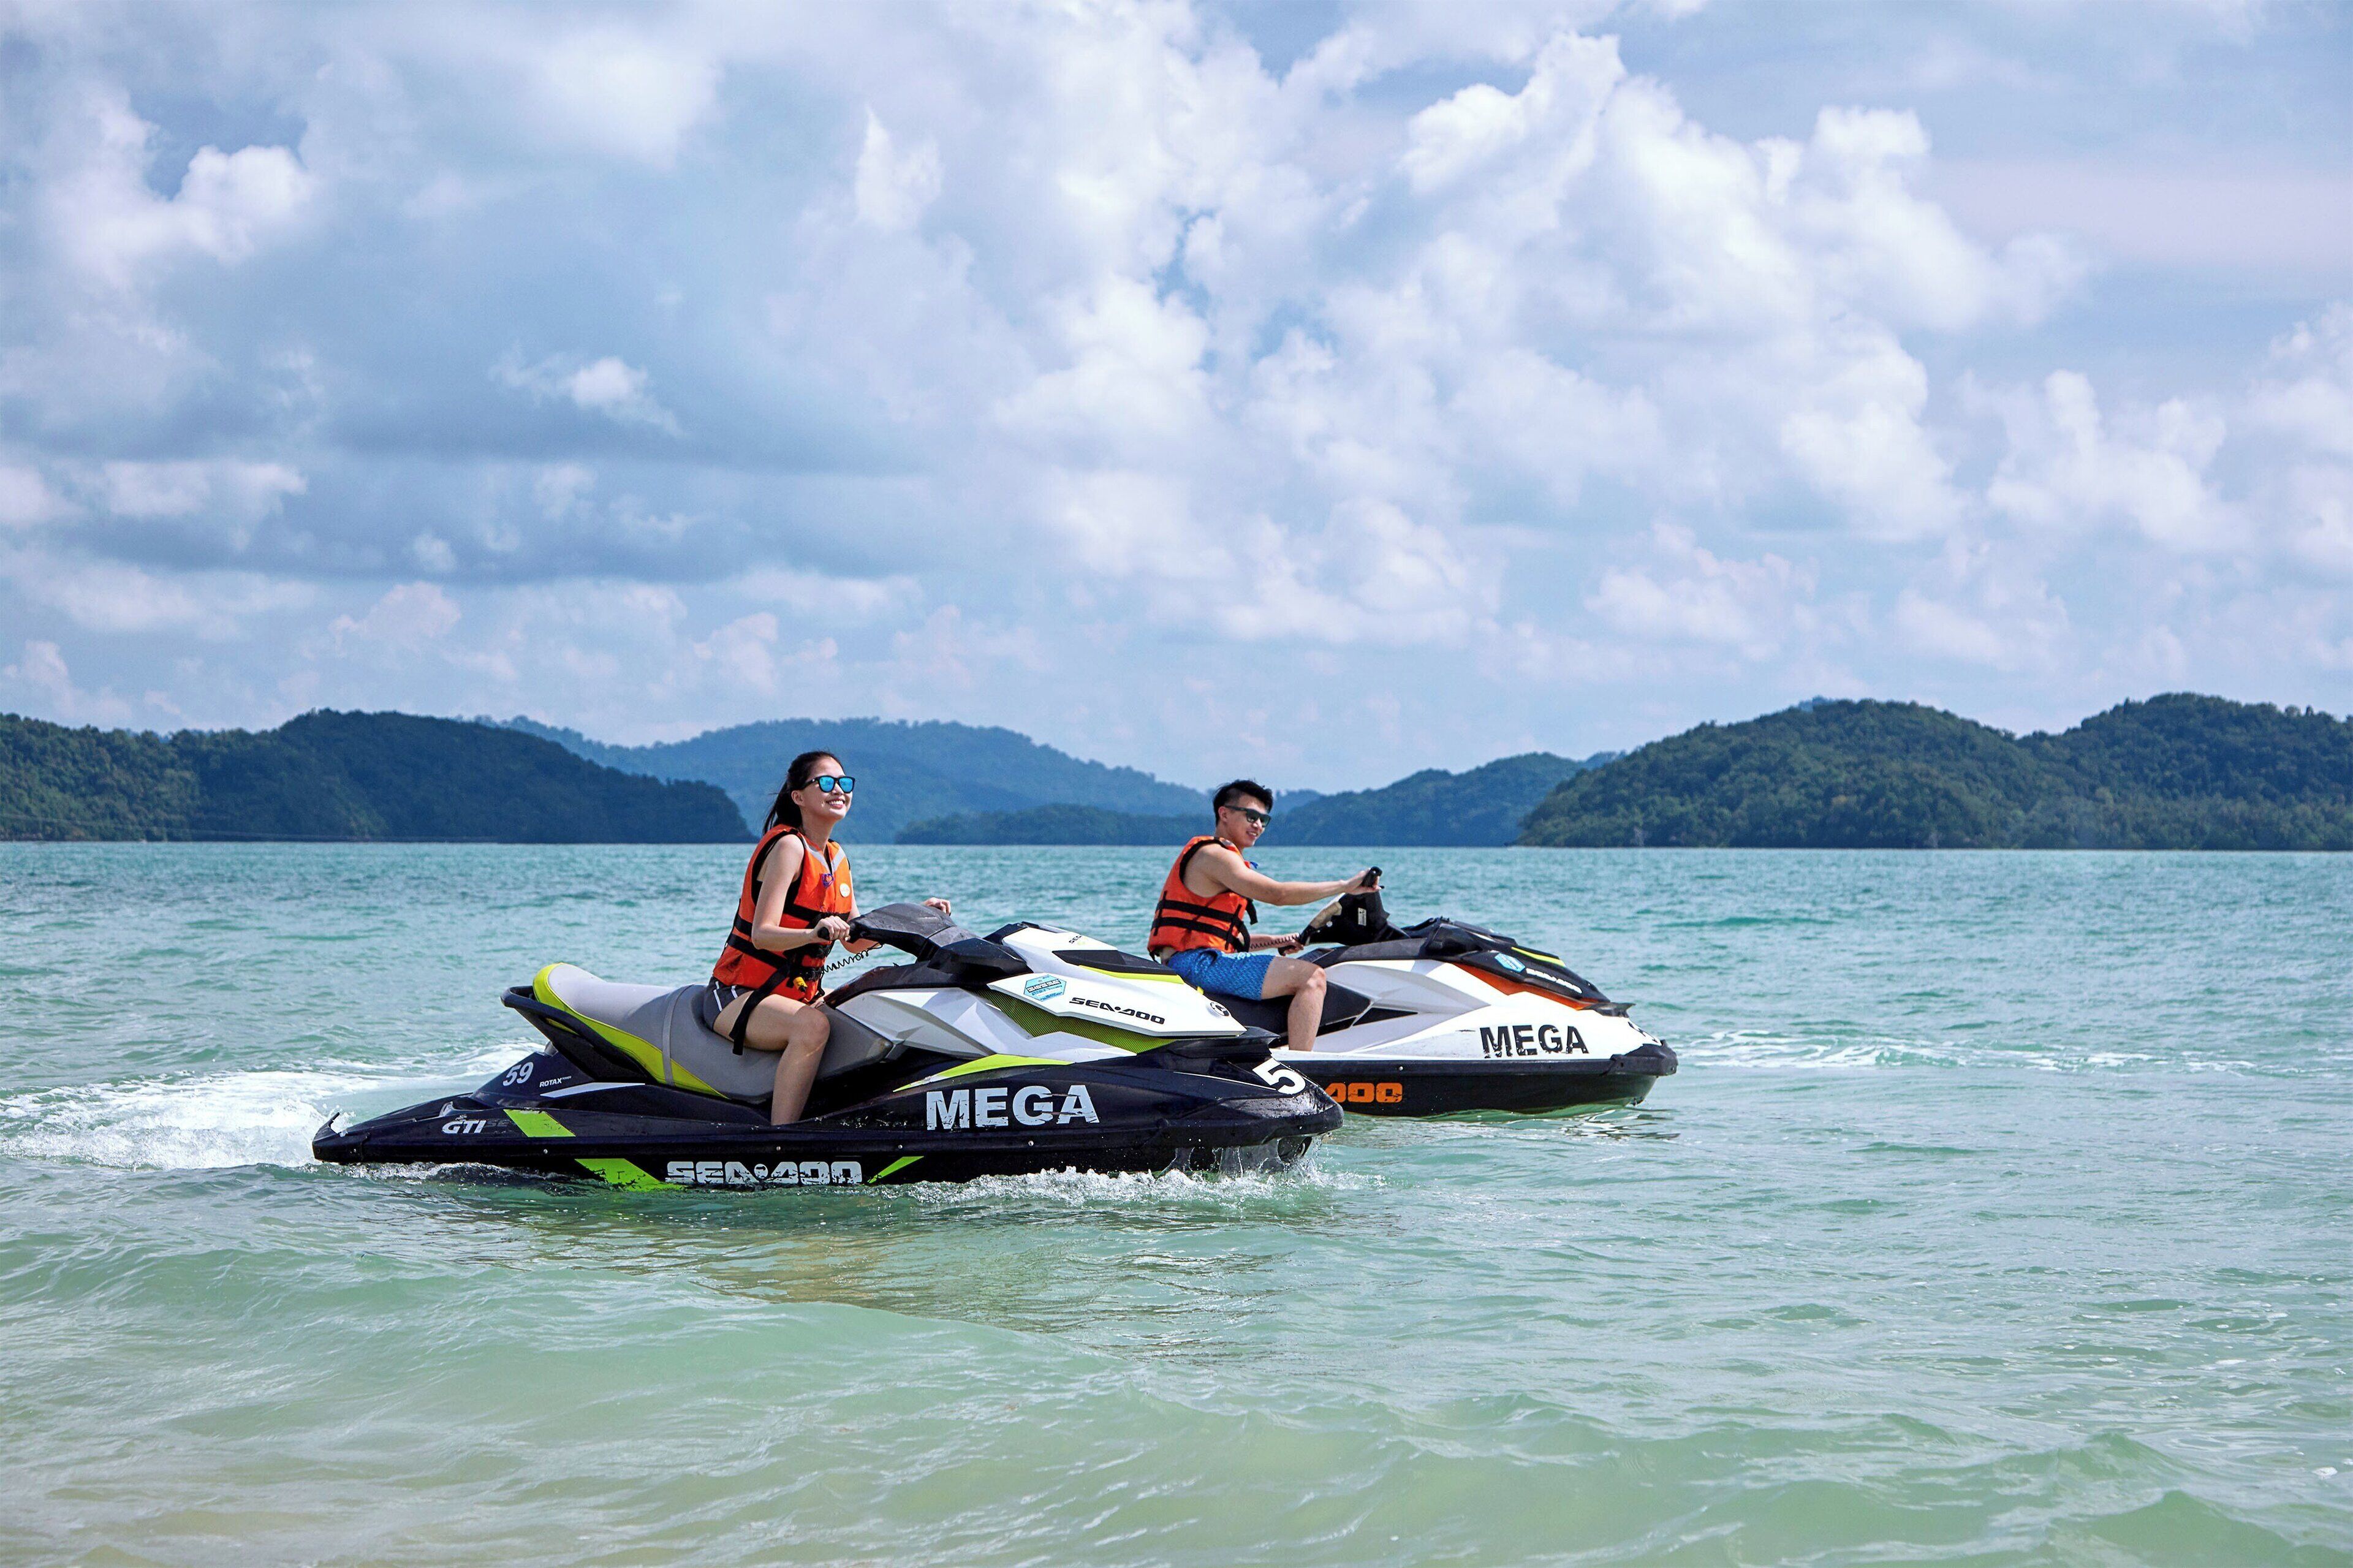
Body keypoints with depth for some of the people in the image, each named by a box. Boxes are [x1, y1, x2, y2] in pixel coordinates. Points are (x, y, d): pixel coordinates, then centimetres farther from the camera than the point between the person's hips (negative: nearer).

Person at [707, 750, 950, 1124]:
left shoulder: (835, 857, 12)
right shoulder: (788, 846, -14)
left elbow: (855, 941, 14)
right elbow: (762, 934, -24)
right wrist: (813, 934, -42)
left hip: (802, 993, 9)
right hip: (739, 995, -9)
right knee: (813, 1026, -35)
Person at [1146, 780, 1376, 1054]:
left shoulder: (1219, 855, 25)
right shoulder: (1213, 854, -8)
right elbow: (1278, 893, -19)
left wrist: (1277, 942, 14)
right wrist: (1345, 886, -15)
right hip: (1197, 962, -11)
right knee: (1310, 977, -19)